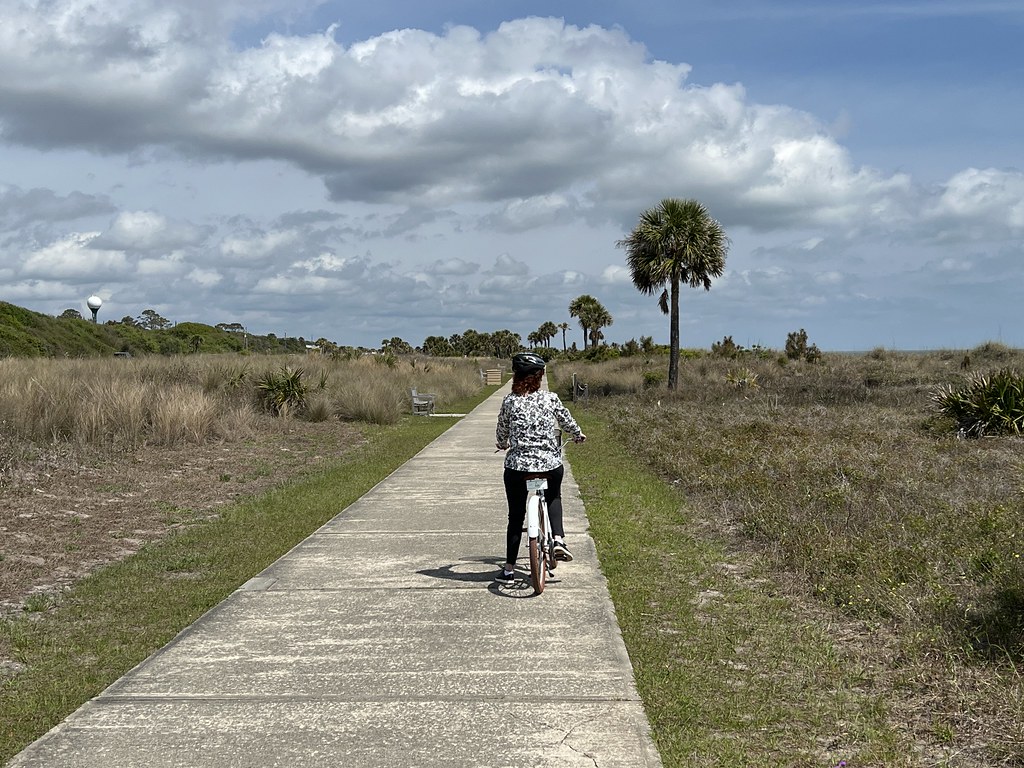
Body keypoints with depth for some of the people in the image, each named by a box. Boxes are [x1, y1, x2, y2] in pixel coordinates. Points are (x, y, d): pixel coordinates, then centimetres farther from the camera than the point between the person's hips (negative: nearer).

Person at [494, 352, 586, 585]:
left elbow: (501, 434, 7)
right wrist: (579, 435, 31)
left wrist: (502, 445, 30)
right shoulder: (550, 399, -4)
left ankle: (509, 569, 15)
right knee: (553, 497, 31)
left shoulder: (509, 402, -4)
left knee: (515, 517, 12)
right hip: (550, 465, 1)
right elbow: (567, 422, 9)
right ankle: (558, 539, 9)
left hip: (516, 466, 0)